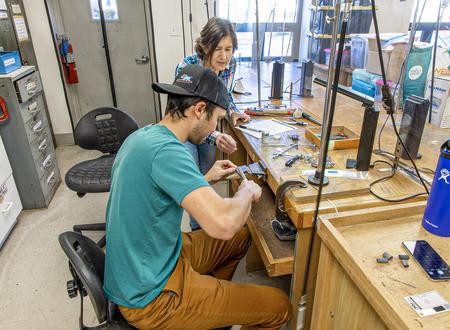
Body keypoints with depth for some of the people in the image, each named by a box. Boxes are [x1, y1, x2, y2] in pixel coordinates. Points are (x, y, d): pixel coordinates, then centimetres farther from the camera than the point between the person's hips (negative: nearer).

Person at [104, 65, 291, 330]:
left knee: (242, 236, 22)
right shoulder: (166, 150, -29)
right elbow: (223, 225, -37)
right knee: (279, 306, -3)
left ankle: (213, 302, 35)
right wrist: (247, 191, -17)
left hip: (140, 265, 9)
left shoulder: (143, 135, 2)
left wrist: (205, 179, 10)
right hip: (149, 297, -9)